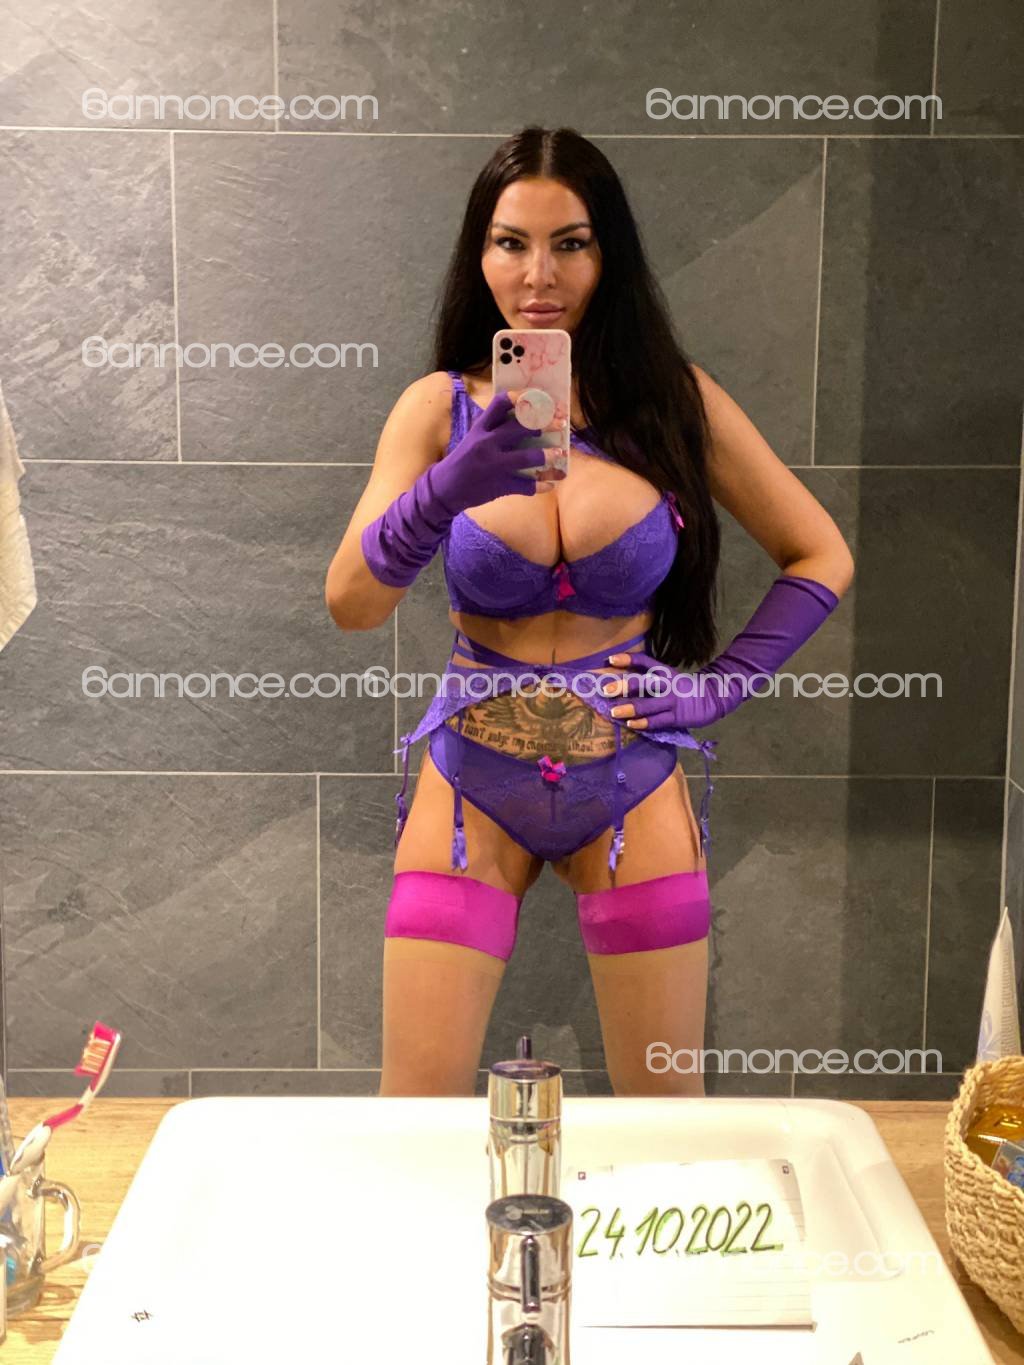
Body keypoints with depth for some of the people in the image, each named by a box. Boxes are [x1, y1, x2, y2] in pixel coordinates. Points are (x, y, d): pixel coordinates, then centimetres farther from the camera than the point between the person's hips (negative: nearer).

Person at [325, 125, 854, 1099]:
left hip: (631, 791, 1)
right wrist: (452, 488, -29)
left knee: (667, 1119, 11)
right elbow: (348, 603, -14)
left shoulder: (676, 402, -3)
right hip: (473, 789, 0)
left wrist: (723, 685, -4)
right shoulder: (442, 407, -4)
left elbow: (822, 557, 5)